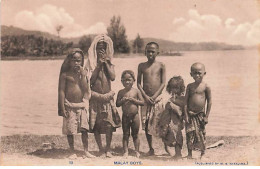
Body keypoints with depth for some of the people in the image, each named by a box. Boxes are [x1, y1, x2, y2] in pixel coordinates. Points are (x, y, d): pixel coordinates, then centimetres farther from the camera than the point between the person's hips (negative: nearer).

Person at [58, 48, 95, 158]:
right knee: (70, 130, 4)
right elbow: (61, 91, -4)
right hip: (69, 106, -2)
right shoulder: (65, 74, -3)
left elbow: (86, 90, -5)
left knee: (84, 129, 3)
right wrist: (62, 108, -9)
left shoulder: (83, 73, 4)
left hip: (82, 105, 2)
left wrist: (83, 76, -11)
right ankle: (72, 152, 17)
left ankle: (86, 151, 13)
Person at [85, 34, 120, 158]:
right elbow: (91, 80, -11)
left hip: (108, 97, 1)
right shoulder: (91, 63, 0)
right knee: (95, 124, 1)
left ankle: (108, 149, 11)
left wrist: (106, 62, -9)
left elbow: (112, 77, -9)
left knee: (109, 123, -3)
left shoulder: (109, 63, 7)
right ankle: (101, 149, 14)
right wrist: (99, 64, -12)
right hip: (95, 98, -1)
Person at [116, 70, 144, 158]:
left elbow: (142, 102, -4)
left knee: (135, 134, 8)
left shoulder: (136, 91, -1)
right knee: (125, 135, 7)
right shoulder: (121, 92, 2)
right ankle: (125, 151, 13)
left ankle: (137, 151, 15)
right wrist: (122, 100, -16)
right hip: (125, 117, 1)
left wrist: (133, 100, -15)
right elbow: (117, 104, 1)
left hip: (135, 116, -1)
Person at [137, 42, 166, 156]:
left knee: (160, 124, -3)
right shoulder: (141, 66, 6)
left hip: (157, 98, -2)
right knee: (146, 125, 4)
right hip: (145, 98, 2)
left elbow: (163, 83, -2)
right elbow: (139, 83, 5)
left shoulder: (161, 66, 2)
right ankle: (150, 148, 16)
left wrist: (154, 96, -12)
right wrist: (145, 96, -8)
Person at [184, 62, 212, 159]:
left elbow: (209, 102, -1)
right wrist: (186, 115, -5)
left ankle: (202, 153, 22)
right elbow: (186, 101, 1)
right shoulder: (190, 86, 1)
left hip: (200, 114, -1)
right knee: (190, 133, 3)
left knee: (201, 134, 7)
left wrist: (206, 116, -3)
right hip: (190, 114, 1)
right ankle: (189, 154, 16)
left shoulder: (206, 87, -5)